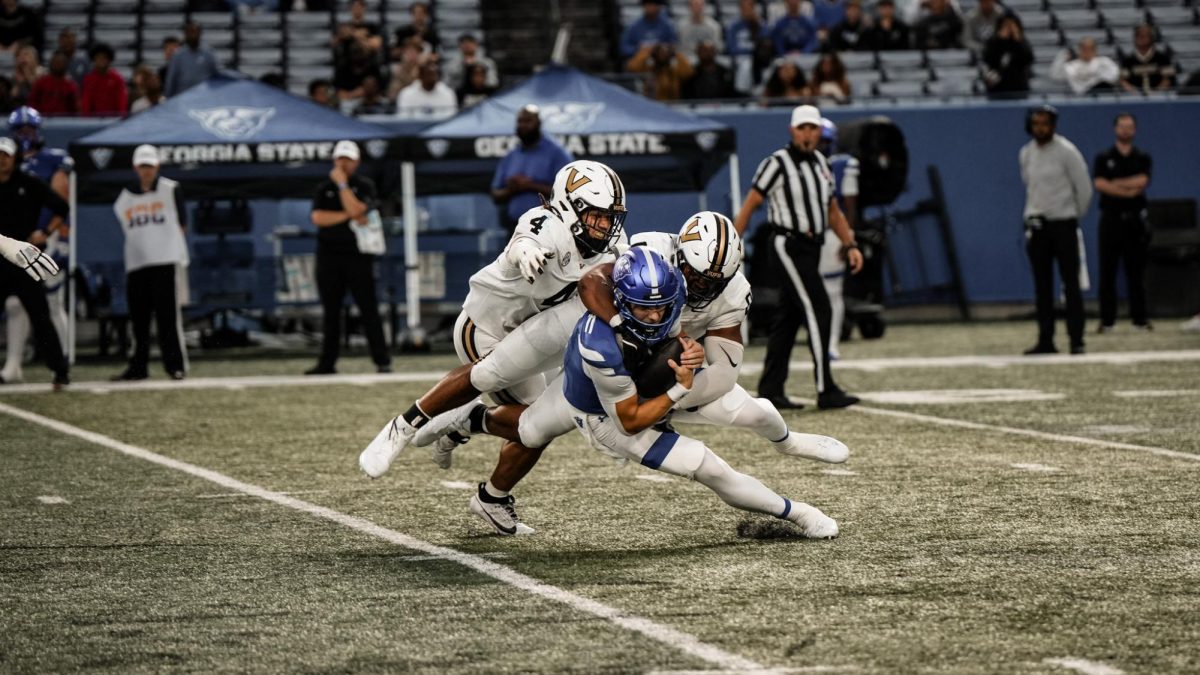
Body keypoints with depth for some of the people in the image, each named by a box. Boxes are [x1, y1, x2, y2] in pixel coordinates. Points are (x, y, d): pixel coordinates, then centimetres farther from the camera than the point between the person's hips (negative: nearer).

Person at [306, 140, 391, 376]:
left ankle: (382, 360, -6)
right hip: (329, 256, 3)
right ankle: (327, 363, 8)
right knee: (330, 311, 5)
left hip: (357, 255, -3)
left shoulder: (365, 186, 3)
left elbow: (356, 210, -15)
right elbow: (318, 218, -5)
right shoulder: (324, 188, 11)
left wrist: (342, 184, -11)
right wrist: (348, 216, -12)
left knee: (368, 308, -6)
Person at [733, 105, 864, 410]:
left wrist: (850, 245, 12)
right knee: (818, 311, -14)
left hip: (812, 248, 8)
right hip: (790, 245, -8)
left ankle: (771, 389, 13)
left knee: (789, 318, 9)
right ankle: (825, 391, -15)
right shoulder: (777, 163, -10)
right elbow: (749, 205, -8)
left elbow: (832, 210, 21)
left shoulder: (820, 163, 13)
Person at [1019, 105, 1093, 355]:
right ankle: (1045, 340, 9)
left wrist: (1075, 216, 5)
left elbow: (1084, 188, -4)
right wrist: (1032, 215, 15)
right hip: (1036, 225, 5)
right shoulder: (1026, 153, 8)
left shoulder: (1066, 151, -8)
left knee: (1071, 285, -5)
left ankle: (1076, 340, -3)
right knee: (1042, 287, 6)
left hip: (1064, 224, -5)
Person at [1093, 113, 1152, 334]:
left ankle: (1139, 318, 7)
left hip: (1135, 219, 1)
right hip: (1111, 218, -1)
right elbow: (1100, 185, -7)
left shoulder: (1142, 158, 10)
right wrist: (1129, 191, -10)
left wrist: (1115, 184, -7)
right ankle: (1107, 320, 1)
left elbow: (1142, 181, -7)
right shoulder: (1103, 158, 8)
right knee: (1107, 272, -2)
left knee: (1136, 271, 2)